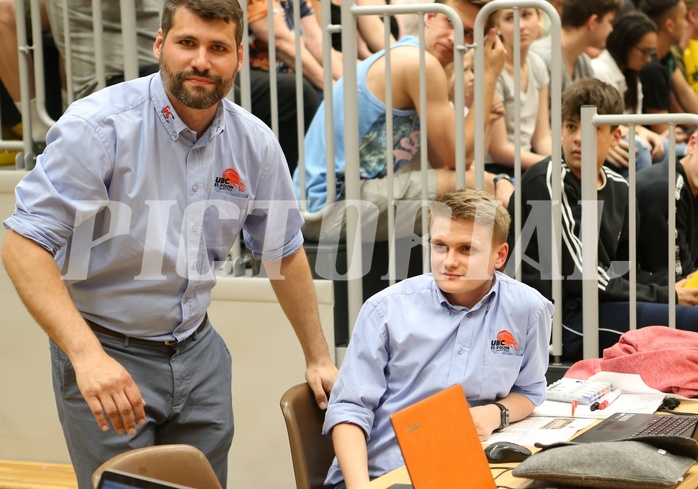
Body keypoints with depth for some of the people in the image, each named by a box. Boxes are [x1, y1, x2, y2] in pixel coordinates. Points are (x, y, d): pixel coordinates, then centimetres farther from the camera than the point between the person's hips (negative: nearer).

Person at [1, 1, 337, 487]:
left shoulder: (255, 143, -2)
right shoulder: (99, 126, -18)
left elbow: (284, 253, 12)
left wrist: (318, 357, 15)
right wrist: (86, 354, -33)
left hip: (197, 351, 5)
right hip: (107, 357, -5)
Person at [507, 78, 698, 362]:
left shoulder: (618, 188, 14)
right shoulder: (546, 181, -10)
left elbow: (625, 269, 16)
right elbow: (580, 275, -14)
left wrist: (667, 291, -5)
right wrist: (663, 296, -9)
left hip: (602, 306, 8)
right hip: (558, 320, -8)